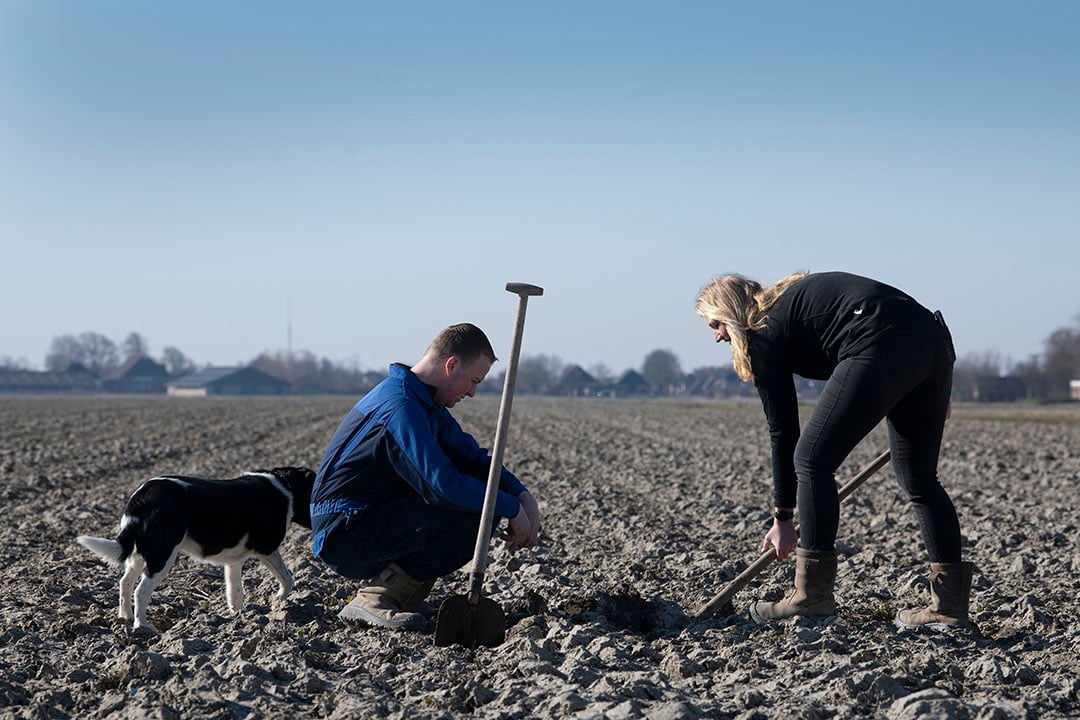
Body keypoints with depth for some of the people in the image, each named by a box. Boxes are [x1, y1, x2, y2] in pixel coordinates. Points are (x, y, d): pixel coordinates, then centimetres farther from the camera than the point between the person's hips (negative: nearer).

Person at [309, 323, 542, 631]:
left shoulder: (427, 403, 13)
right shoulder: (400, 406, -21)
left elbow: (473, 457, 15)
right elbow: (441, 484, -28)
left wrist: (524, 496, -1)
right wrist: (512, 508, -18)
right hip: (343, 533, -10)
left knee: (482, 500, 6)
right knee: (473, 516, -22)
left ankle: (401, 593, 4)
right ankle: (374, 599, -15)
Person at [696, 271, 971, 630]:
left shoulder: (765, 332, 8)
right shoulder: (795, 296, 30)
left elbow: (782, 430, 7)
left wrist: (783, 518, 13)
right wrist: (930, 395, 25)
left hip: (884, 345, -9)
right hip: (934, 342, 9)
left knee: (813, 460, 2)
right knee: (920, 480, 15)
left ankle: (813, 594, 1)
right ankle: (949, 604, 12)